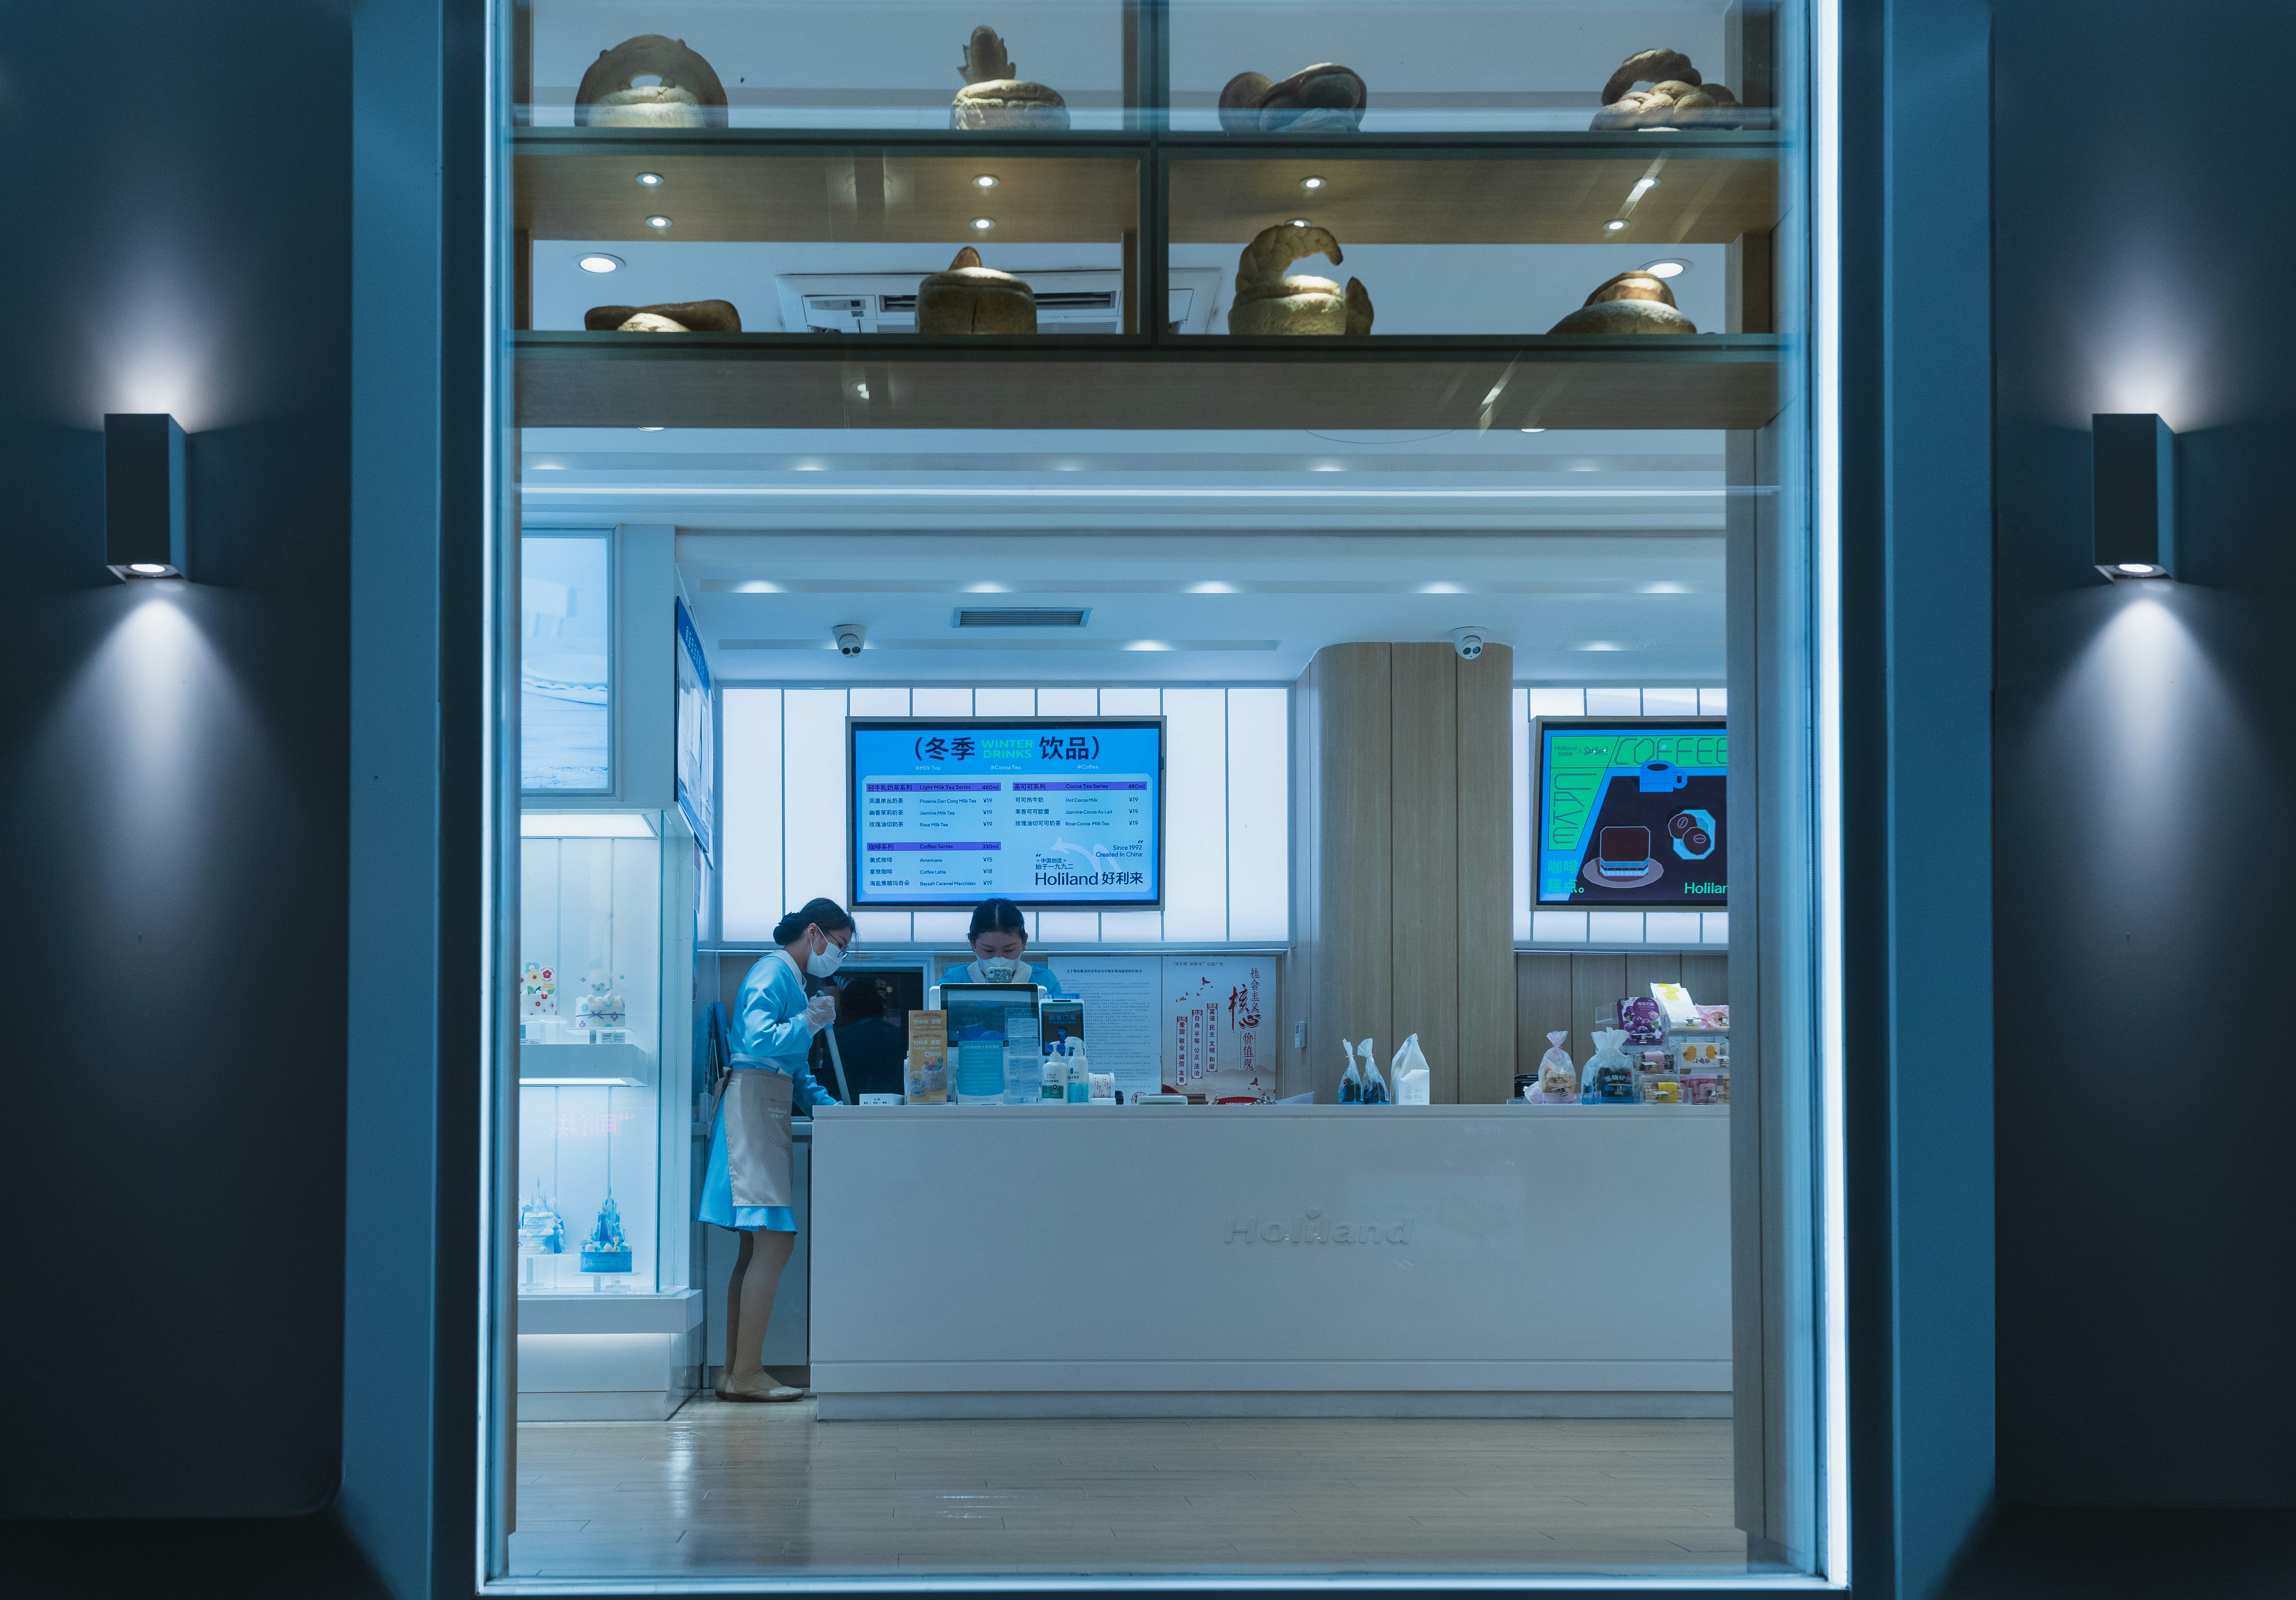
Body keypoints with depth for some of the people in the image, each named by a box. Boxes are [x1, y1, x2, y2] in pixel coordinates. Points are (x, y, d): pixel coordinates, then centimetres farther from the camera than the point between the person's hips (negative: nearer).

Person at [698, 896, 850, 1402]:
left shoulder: (791, 980, 23)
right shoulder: (773, 973, -7)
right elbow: (758, 1040, -20)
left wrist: (829, 1105, 16)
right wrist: (808, 1023, -23)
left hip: (769, 1112, 11)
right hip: (753, 1107, -11)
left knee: (759, 1246, 8)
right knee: (775, 1241, -14)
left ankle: (736, 1373, 9)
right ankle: (746, 1374, -14)